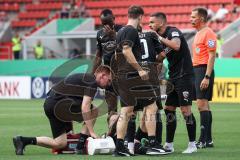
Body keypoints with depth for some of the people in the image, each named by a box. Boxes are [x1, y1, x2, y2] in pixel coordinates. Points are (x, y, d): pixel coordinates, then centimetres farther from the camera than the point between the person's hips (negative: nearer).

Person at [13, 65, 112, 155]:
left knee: (60, 144, 9)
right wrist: (91, 132, -14)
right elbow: (85, 107, -17)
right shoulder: (92, 82, -8)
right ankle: (81, 145, -4)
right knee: (93, 111, -5)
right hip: (58, 104, -10)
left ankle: (22, 140, 6)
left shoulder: (85, 78, 23)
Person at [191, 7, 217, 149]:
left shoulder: (208, 33, -10)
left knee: (202, 104, -13)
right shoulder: (199, 34, 19)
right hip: (197, 70, 10)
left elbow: (212, 56, -17)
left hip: (204, 70, -10)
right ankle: (208, 139, 12)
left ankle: (204, 140, -14)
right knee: (204, 104, 9)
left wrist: (207, 77, -22)